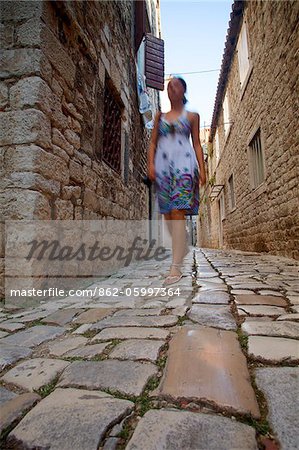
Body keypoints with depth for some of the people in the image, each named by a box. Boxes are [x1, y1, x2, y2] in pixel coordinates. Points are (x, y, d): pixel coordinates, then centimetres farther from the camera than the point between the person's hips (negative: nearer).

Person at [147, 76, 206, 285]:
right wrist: (151, 164, -2)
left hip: (184, 165, -3)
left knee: (177, 211, -16)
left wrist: (202, 169, -1)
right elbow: (153, 142, 14)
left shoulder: (191, 116, 14)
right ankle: (183, 247, 26)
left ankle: (176, 266, -16)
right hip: (163, 165, 4)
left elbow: (197, 144, 9)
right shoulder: (160, 116, 20)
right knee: (167, 213, 2)